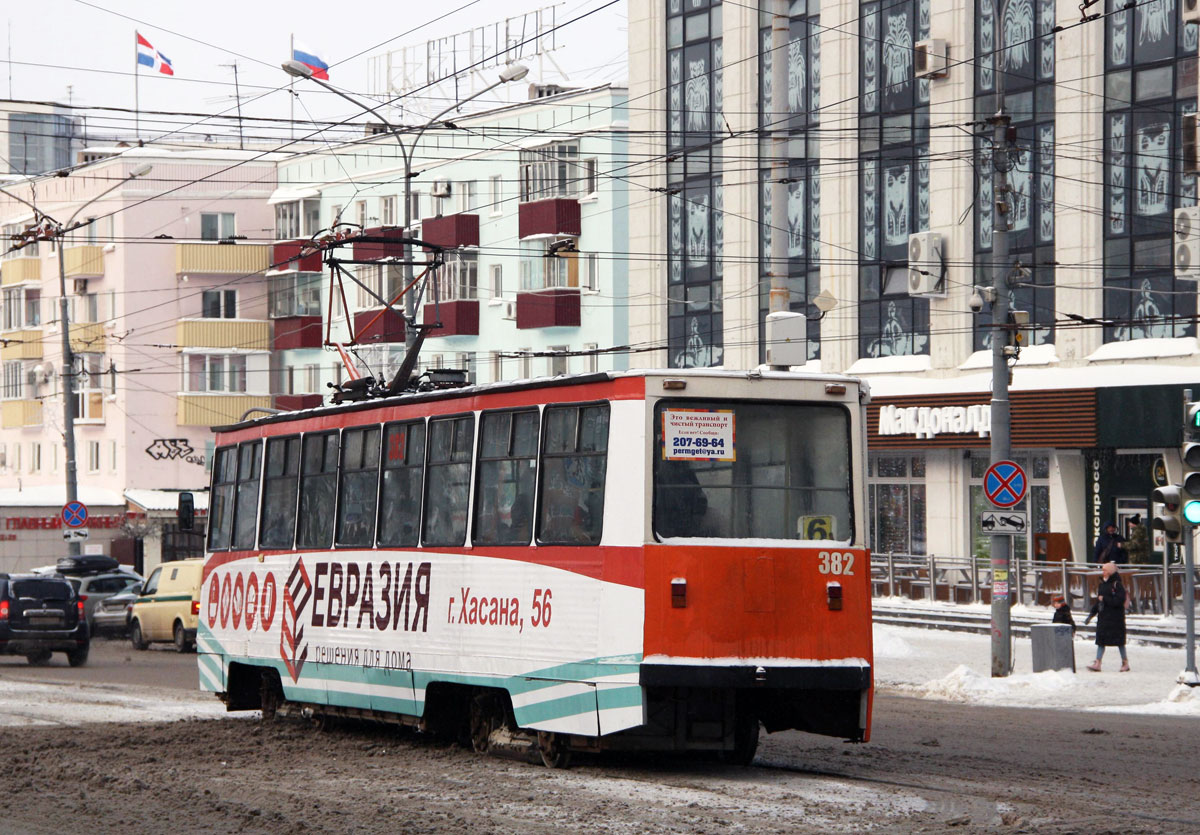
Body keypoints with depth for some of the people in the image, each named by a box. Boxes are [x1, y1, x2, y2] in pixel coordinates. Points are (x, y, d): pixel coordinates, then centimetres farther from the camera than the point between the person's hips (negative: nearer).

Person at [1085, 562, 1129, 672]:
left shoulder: (1117, 585, -10)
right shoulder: (1102, 584, 12)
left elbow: (1119, 600, -20)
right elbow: (1098, 601, 18)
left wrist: (1104, 599, -17)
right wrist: (1091, 614, 13)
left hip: (1116, 618, -7)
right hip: (1103, 617, 7)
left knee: (1119, 641, 2)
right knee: (1100, 641, 1)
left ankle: (1125, 663, 13)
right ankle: (1097, 663, -1)